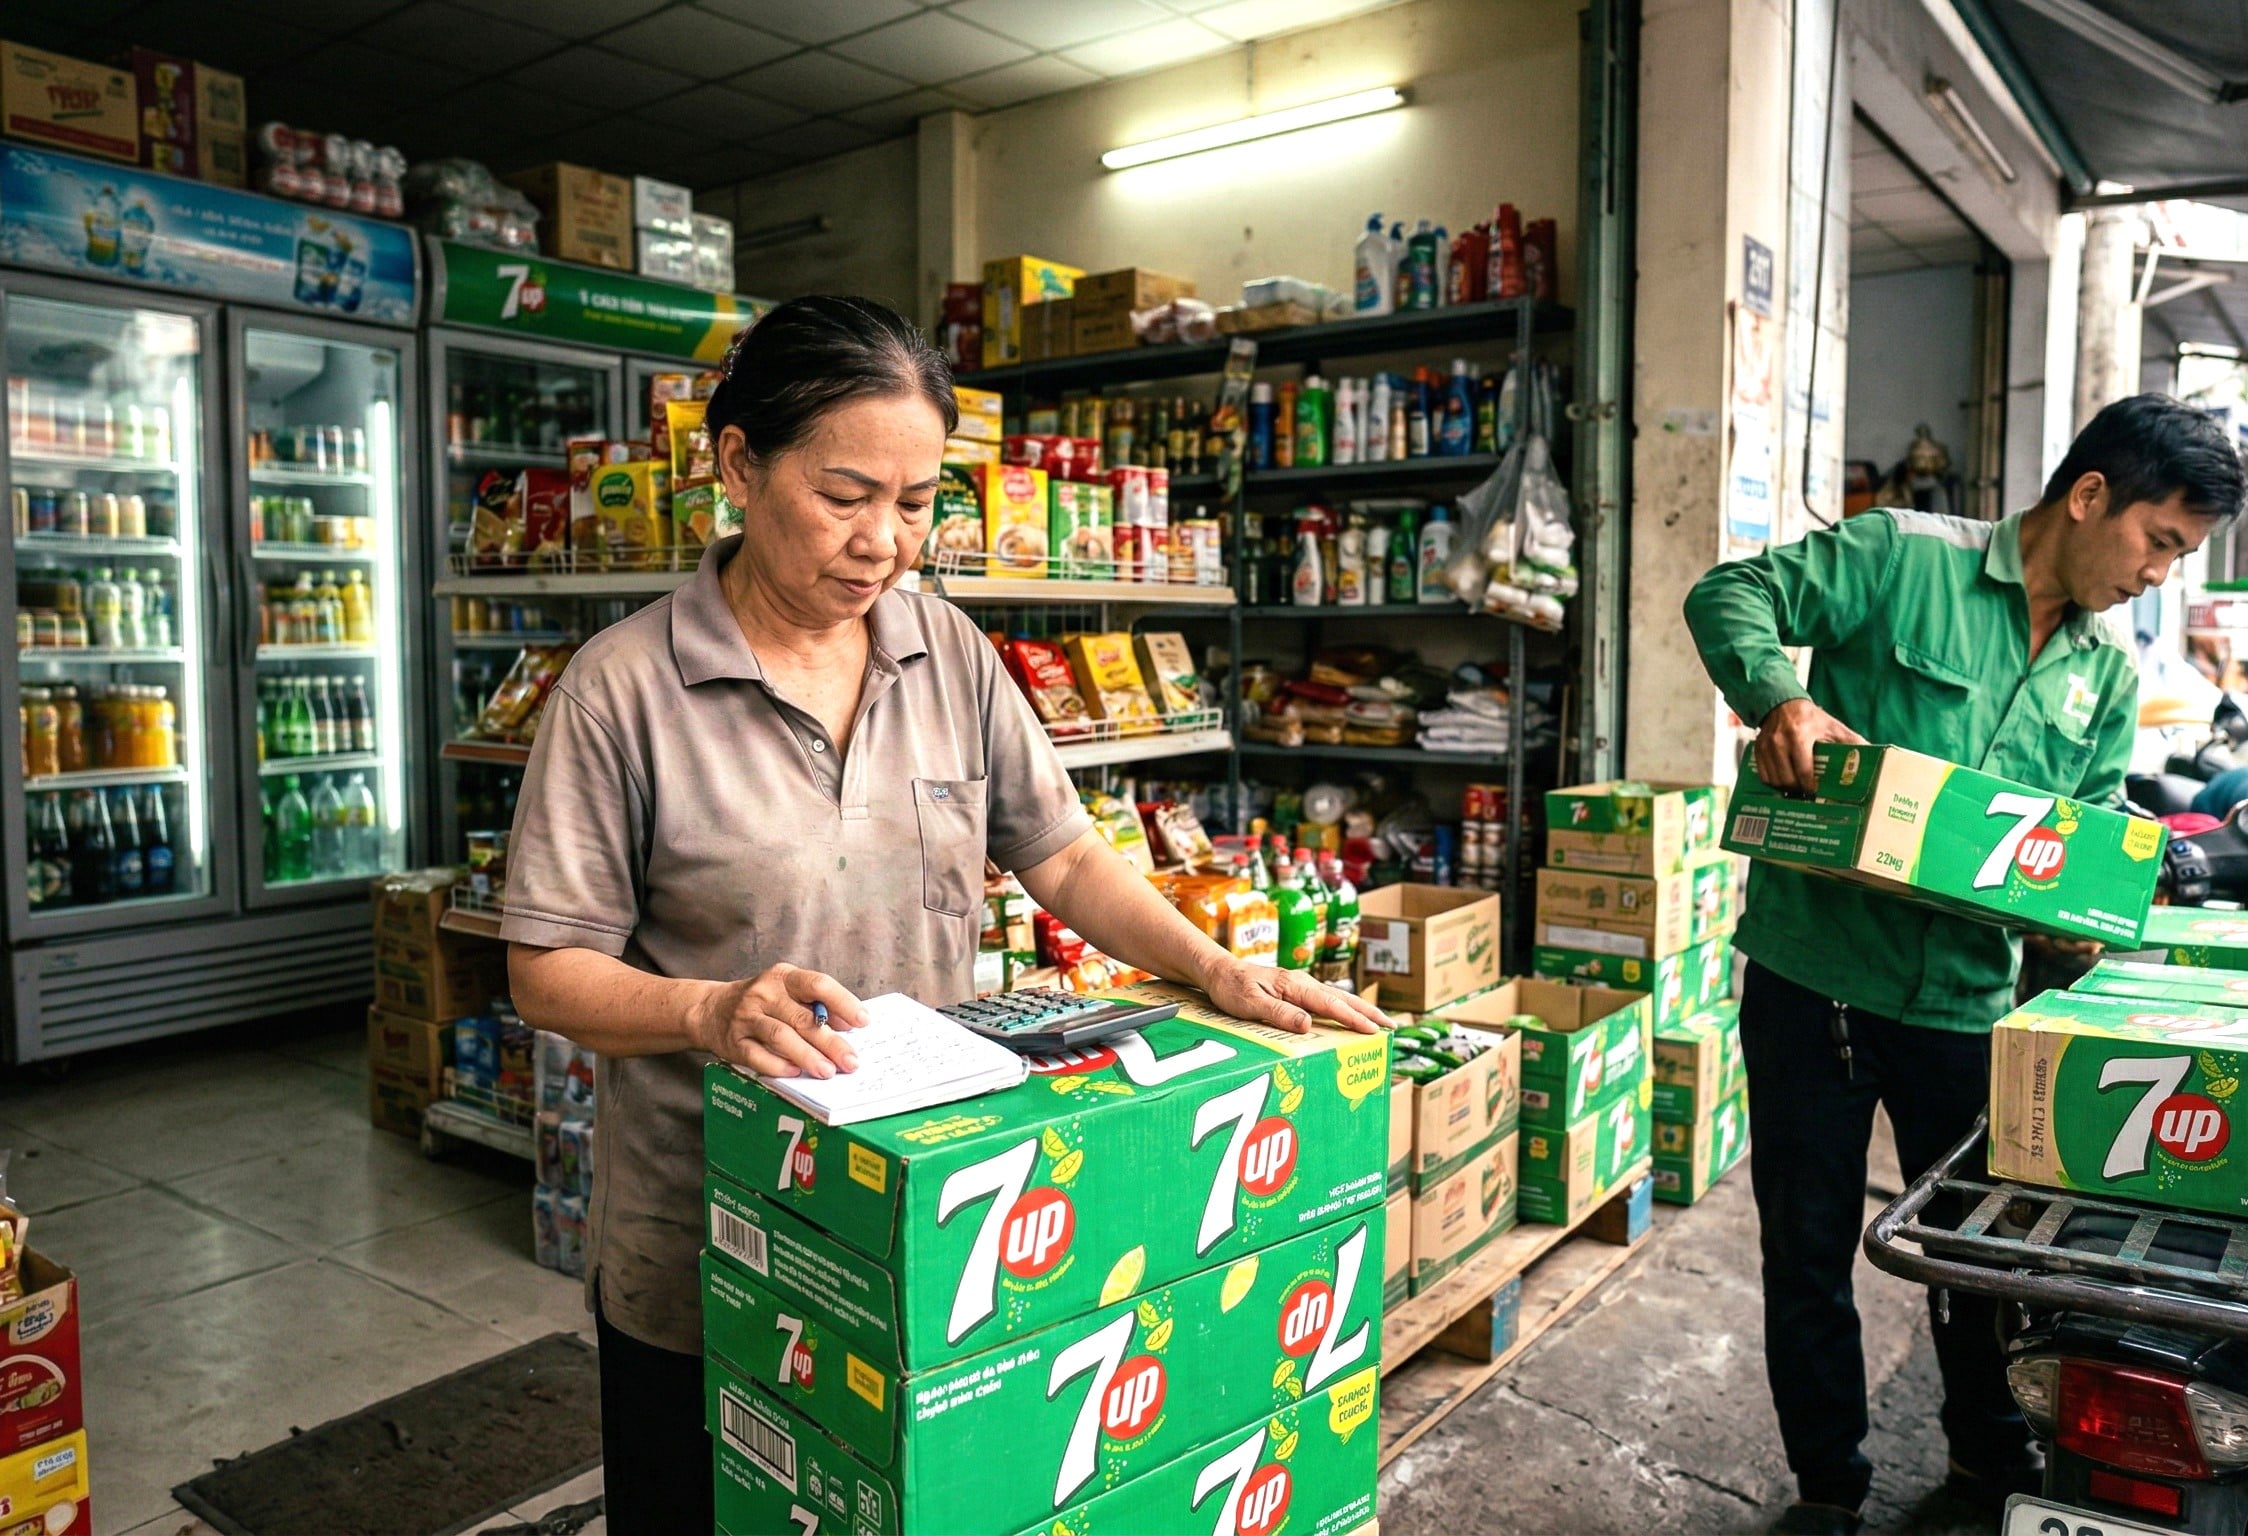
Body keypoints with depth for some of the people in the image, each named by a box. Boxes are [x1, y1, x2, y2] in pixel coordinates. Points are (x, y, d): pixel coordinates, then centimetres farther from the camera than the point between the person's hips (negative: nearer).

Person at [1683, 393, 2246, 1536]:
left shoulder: (2107, 677, 12)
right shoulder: (1906, 558, -7)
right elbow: (1731, 596, -11)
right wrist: (1777, 698, -30)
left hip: (1967, 998, 5)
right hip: (1815, 972, -5)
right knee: (1809, 1246, 9)